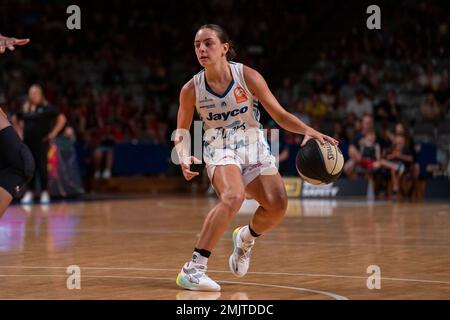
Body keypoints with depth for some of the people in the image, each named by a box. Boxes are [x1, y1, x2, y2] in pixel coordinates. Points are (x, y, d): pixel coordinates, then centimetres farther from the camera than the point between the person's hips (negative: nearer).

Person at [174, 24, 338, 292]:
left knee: (277, 205, -20)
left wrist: (308, 131, -24)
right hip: (220, 150, -2)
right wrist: (184, 159, -16)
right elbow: (182, 131, 4)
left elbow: (279, 114, -8)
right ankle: (193, 268, -33)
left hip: (253, 148, 2)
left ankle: (246, 237, 16)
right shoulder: (191, 89, -10)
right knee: (234, 196, -34)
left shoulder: (247, 76, -12)